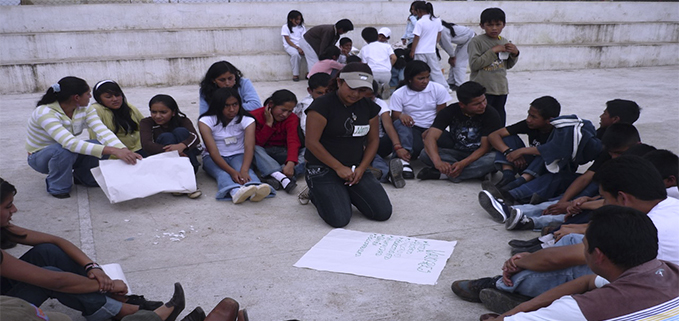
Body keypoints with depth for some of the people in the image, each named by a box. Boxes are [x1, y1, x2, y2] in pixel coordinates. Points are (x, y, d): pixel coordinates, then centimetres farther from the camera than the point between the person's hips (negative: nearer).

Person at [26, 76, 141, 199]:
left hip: (69, 155, 6)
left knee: (102, 145, -21)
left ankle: (82, 176, 7)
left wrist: (123, 150, -46)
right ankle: (57, 187, -11)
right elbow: (69, 143, -44)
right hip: (40, 157, -5)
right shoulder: (45, 113, -31)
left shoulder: (85, 110, -10)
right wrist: (112, 151, -52)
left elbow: (102, 132, -26)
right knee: (64, 150, -39)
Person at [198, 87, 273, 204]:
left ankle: (255, 190, -65)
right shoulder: (206, 121, -12)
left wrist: (244, 171, -43)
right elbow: (213, 151, -22)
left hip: (238, 156, 1)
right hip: (214, 159, -1)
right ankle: (235, 192, -67)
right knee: (222, 173, -34)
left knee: (242, 167, -33)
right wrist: (232, 171, -39)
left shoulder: (247, 120, -8)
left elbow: (249, 147, -23)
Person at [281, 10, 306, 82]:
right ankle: (295, 75, -28)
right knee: (295, 54, -38)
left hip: (301, 45, 4)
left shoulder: (302, 27, 13)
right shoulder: (285, 27, 1)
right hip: (289, 46, -4)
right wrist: (297, 48, -19)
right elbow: (288, 41, -7)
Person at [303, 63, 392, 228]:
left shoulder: (368, 107, 7)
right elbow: (312, 143, -15)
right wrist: (339, 167, -14)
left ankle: (347, 194, 17)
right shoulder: (322, 105, -12)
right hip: (323, 169, -5)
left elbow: (373, 140, 11)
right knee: (339, 219, -22)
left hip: (356, 169, 6)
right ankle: (317, 194, 11)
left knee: (383, 212, -9)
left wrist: (362, 168, -5)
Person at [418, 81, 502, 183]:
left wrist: (463, 163, -33)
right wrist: (437, 161, -43)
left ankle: (438, 174, -30)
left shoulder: (491, 115, -15)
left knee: (493, 159, -37)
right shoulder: (450, 112, -12)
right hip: (455, 153, 1)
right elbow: (431, 137, -23)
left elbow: (485, 147, -17)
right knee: (425, 154, -26)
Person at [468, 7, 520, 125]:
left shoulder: (504, 42, 10)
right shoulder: (477, 41, -8)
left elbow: (508, 65, 19)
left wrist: (515, 54, 0)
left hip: (501, 88, 6)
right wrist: (493, 51, -16)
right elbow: (474, 64, -17)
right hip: (482, 89, -6)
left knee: (500, 117, 15)